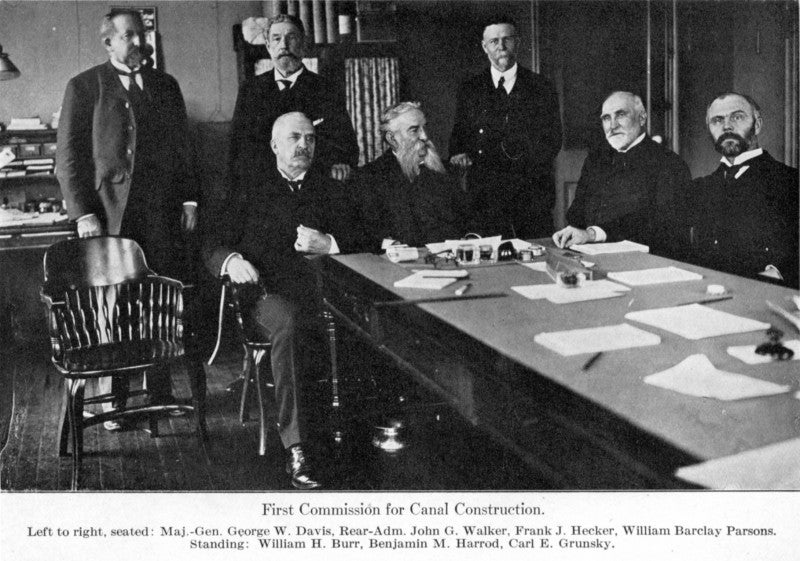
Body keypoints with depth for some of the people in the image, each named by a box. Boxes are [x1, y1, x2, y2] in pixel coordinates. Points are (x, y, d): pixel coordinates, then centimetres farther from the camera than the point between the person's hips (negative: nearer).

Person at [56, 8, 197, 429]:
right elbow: (69, 157, 1)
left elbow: (182, 149, 18)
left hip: (163, 216, 3)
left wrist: (189, 199, 8)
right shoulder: (84, 87, 4)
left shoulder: (166, 86, 16)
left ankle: (160, 392, 15)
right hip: (109, 215, -3)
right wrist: (83, 213, -8)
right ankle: (112, 400, 9)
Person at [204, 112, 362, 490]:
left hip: (321, 289, 1)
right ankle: (295, 450, -41)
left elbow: (360, 244, 13)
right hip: (270, 292, -1)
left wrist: (329, 244, -9)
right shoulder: (253, 193, 22)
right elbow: (213, 246, 14)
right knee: (287, 322, -38)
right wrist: (232, 260, -9)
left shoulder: (331, 192, 24)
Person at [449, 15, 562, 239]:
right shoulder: (469, 90, 11)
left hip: (532, 195, 0)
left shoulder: (541, 88, 8)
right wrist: (459, 154, -7)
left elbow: (554, 141, 7)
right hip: (485, 194, 0)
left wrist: (527, 151, -12)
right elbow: (458, 135, 15)